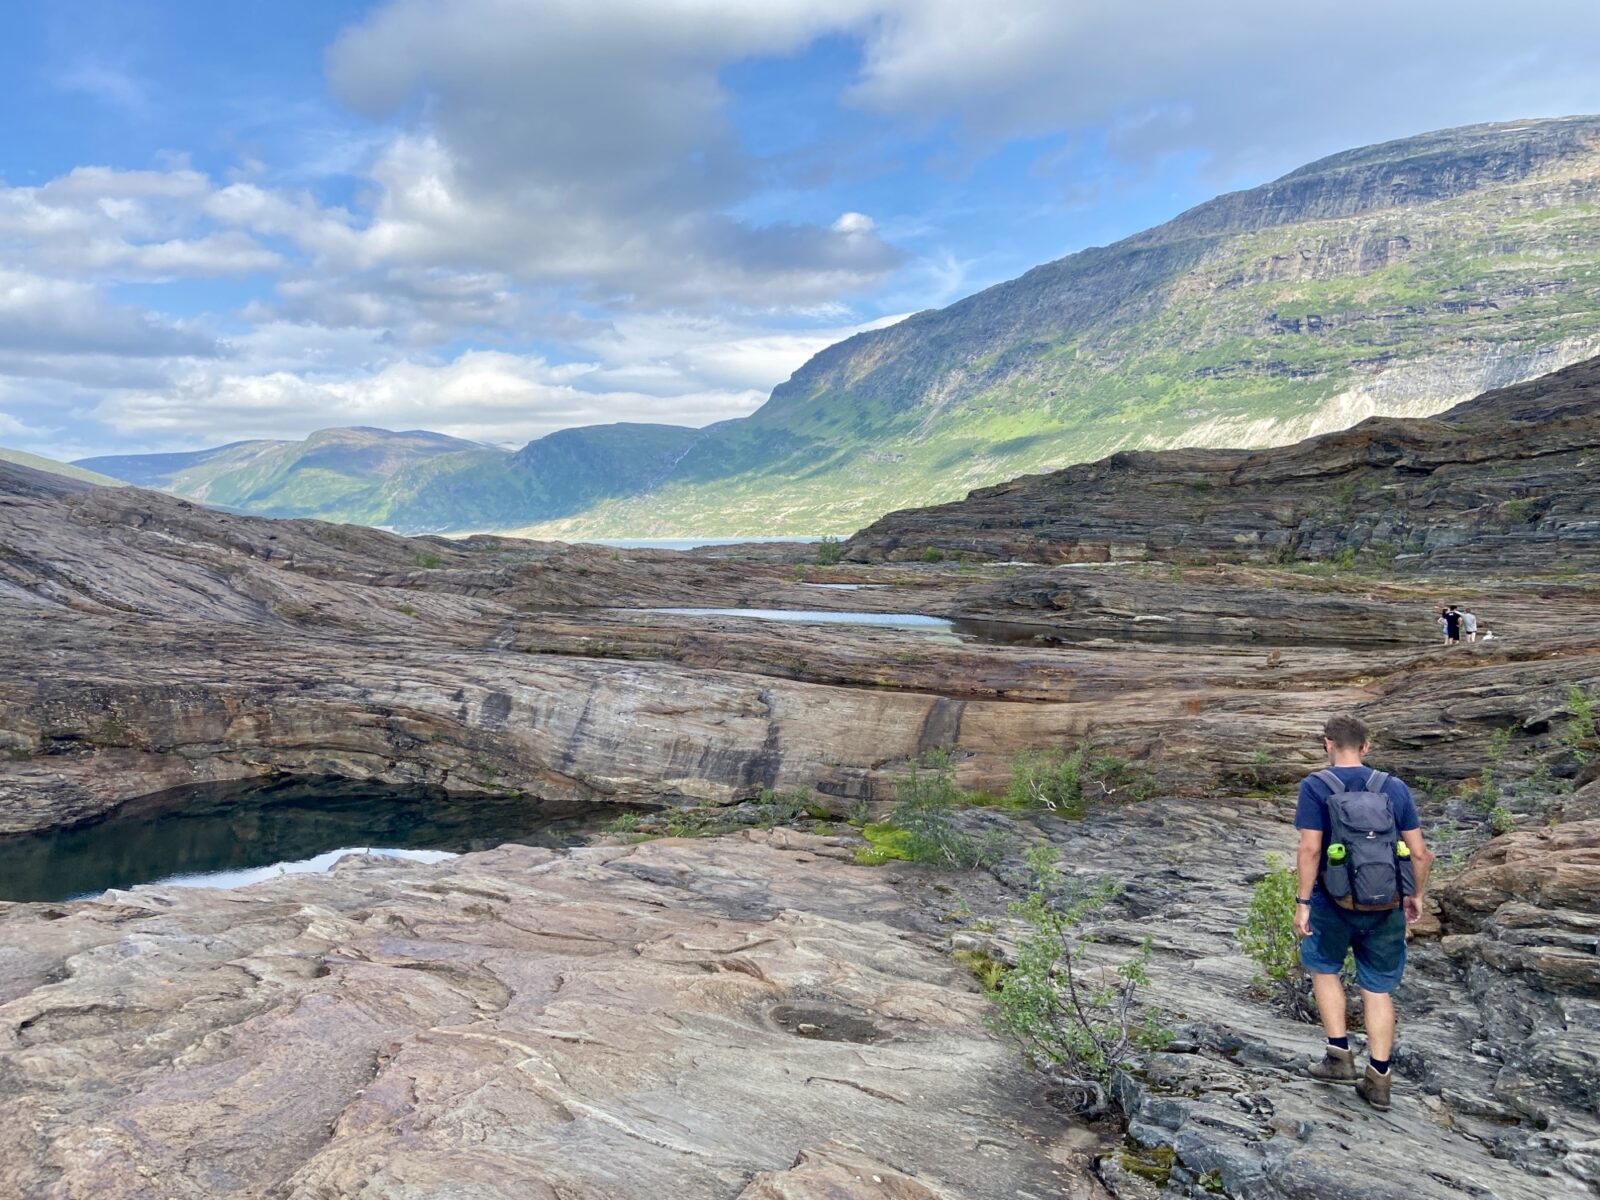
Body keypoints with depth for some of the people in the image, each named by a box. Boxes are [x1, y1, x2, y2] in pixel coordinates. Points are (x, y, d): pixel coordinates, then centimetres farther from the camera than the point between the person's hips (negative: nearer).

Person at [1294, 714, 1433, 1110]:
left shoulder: (1315, 786, -9)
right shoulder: (1395, 788, 1)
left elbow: (1310, 848, -16)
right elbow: (1419, 852, 1)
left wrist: (1303, 902, -11)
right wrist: (1416, 896, 16)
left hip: (1335, 902, -3)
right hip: (1386, 905, 3)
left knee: (1324, 968, 21)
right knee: (1378, 990, 14)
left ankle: (1340, 1055, 17)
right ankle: (1378, 1080, 18)